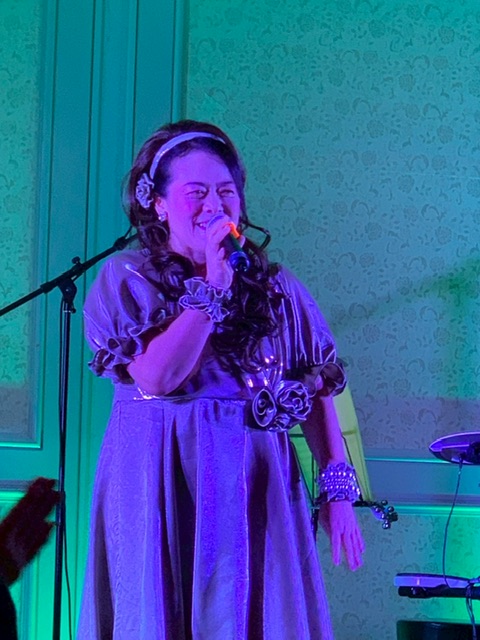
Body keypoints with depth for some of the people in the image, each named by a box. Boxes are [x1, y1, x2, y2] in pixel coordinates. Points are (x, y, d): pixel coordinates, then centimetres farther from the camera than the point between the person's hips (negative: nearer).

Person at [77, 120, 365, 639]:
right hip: (163, 493, -2)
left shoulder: (274, 286, 8)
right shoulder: (126, 278, -1)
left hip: (257, 491, 2)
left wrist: (337, 488, 0)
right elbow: (156, 377, -15)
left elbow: (319, 388, 8)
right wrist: (213, 285, -14)